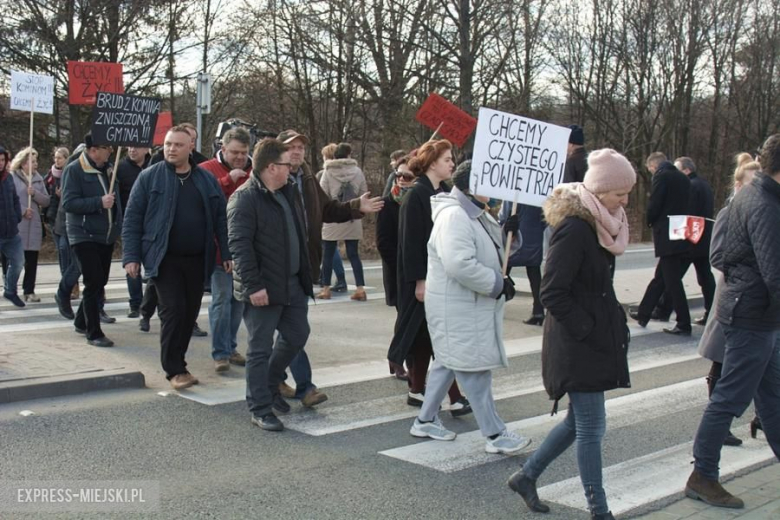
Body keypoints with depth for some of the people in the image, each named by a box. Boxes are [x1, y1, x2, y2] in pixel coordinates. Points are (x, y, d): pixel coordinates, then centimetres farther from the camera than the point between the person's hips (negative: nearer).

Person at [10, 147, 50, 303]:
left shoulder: (38, 178, 11)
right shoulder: (12, 177, -3)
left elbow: (46, 201, 8)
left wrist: (35, 193, -8)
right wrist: (22, 211, -15)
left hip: (34, 224, 4)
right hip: (16, 224, -4)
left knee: (32, 259, 4)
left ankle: (29, 291, 12)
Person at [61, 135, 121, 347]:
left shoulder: (109, 169, 10)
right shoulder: (74, 170, -10)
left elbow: (117, 199, 18)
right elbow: (68, 203, -17)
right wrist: (99, 203, -24)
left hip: (106, 236, 7)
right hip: (84, 236, -7)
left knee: (99, 282, 14)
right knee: (94, 283, -9)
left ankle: (82, 322, 33)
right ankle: (94, 333, -2)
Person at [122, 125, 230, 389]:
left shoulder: (206, 179, 8)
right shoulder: (149, 177, 0)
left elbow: (221, 219, 10)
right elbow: (132, 219, 0)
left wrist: (227, 253, 3)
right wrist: (131, 256, -7)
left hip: (197, 260, 4)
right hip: (164, 259, -3)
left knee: (189, 313, 9)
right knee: (173, 310, -11)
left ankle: (176, 361, 23)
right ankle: (174, 369, -1)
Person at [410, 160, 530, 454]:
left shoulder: (478, 215, 12)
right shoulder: (454, 216, -21)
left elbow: (497, 252, 21)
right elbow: (460, 264, -31)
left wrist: (509, 231, 0)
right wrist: (498, 284, -22)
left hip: (471, 306, 11)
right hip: (457, 309, -11)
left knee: (448, 363, 18)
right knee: (475, 369, -4)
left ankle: (425, 421, 30)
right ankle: (495, 435, 4)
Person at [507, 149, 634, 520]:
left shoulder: (598, 224, 8)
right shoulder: (574, 228, -21)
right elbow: (553, 294, -23)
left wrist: (613, 325, 8)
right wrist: (586, 329, -18)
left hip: (595, 339, 10)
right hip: (577, 345, -10)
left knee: (579, 423, 18)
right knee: (591, 428, 0)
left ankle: (526, 476, 32)